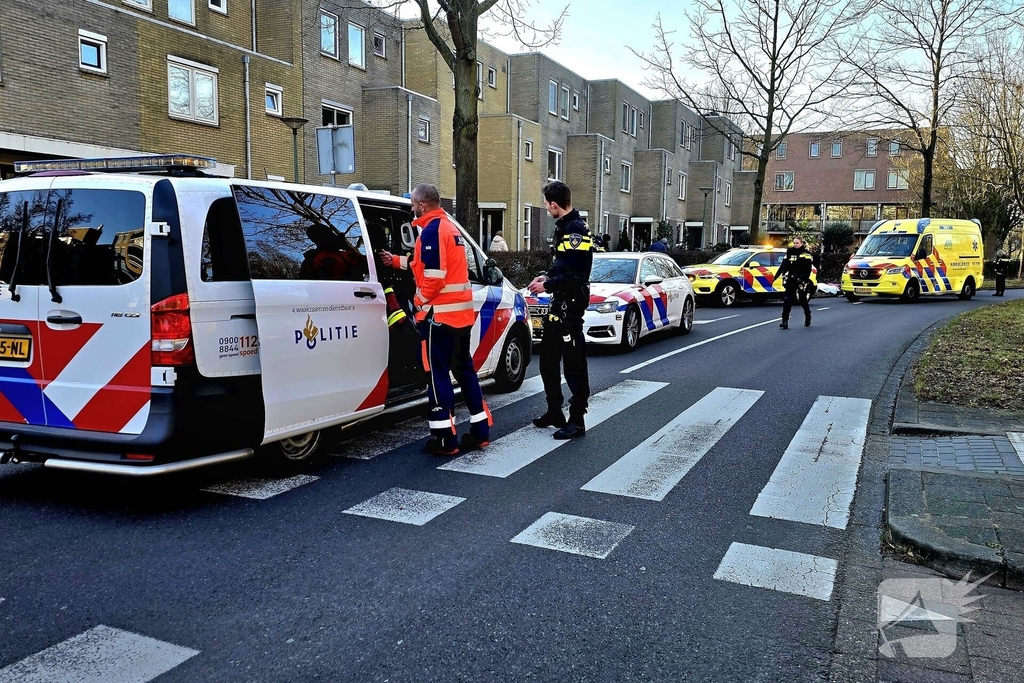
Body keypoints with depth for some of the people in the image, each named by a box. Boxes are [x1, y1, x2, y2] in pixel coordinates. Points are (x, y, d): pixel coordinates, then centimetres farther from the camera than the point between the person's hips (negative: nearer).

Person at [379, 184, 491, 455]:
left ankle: (445, 438, -1)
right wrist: (396, 261, 35)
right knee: (464, 368, 14)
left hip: (440, 313, -9)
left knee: (438, 372, -3)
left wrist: (420, 302, -8)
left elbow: (434, 275, -21)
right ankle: (480, 431, 20)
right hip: (462, 311, 9)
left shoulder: (432, 230, -12)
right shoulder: (450, 227, 18)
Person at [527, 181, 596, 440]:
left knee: (574, 364, -4)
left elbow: (575, 274, -24)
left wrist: (547, 285, -14)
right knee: (548, 360, 17)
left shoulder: (575, 229, -18)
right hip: (560, 303, 11)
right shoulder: (564, 226, 13)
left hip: (571, 304, -11)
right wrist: (547, 277, 8)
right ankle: (554, 412, 29)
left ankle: (576, 421, 4)